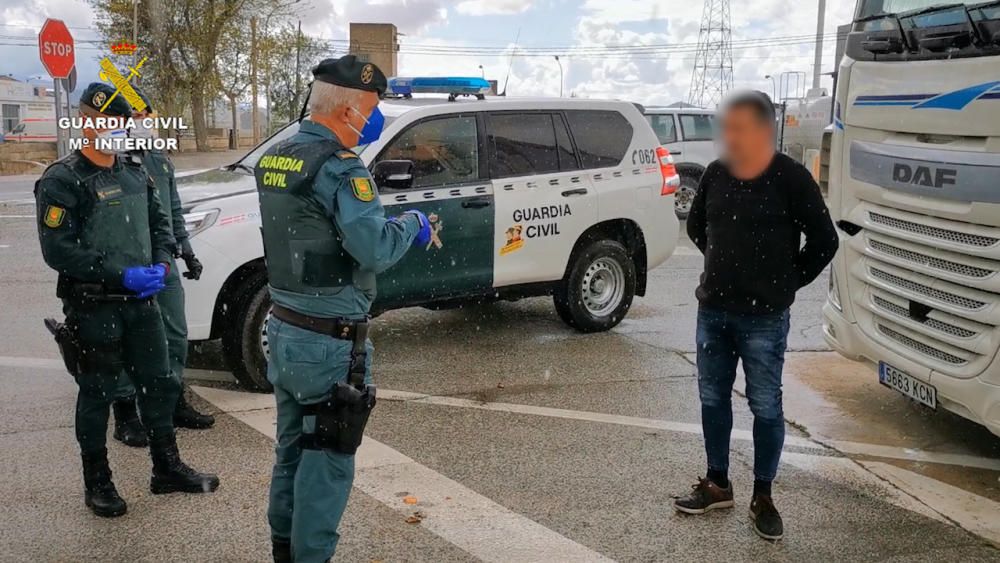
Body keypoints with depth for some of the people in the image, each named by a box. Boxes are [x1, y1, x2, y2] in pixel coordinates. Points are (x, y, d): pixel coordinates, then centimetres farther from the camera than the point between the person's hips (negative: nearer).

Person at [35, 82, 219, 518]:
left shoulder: (136, 174, 11)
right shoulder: (63, 180, -10)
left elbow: (159, 222, 18)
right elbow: (58, 250, -16)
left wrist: (161, 265, -1)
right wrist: (121, 275, -21)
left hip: (142, 301, 7)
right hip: (93, 308, -6)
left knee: (159, 385, 13)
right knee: (97, 395, 5)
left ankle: (167, 469, 28)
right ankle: (97, 483, 21)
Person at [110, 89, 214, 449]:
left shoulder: (160, 158, 16)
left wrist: (186, 250, 20)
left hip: (165, 261, 8)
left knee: (176, 335, 14)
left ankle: (174, 403, 29)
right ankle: (125, 415, 12)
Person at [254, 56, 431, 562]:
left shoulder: (273, 159, 8)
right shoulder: (339, 167, -19)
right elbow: (375, 249, -26)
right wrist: (411, 224, -7)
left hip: (283, 330, 9)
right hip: (329, 342, -9)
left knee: (292, 448, 20)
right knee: (327, 460, 4)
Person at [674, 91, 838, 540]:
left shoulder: (791, 178, -12)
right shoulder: (715, 173, 2)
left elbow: (824, 241, -6)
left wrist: (787, 282, 2)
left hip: (765, 317, -5)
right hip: (712, 310, 5)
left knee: (765, 406, 5)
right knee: (713, 399, 13)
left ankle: (762, 498, 19)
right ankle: (717, 485, 28)